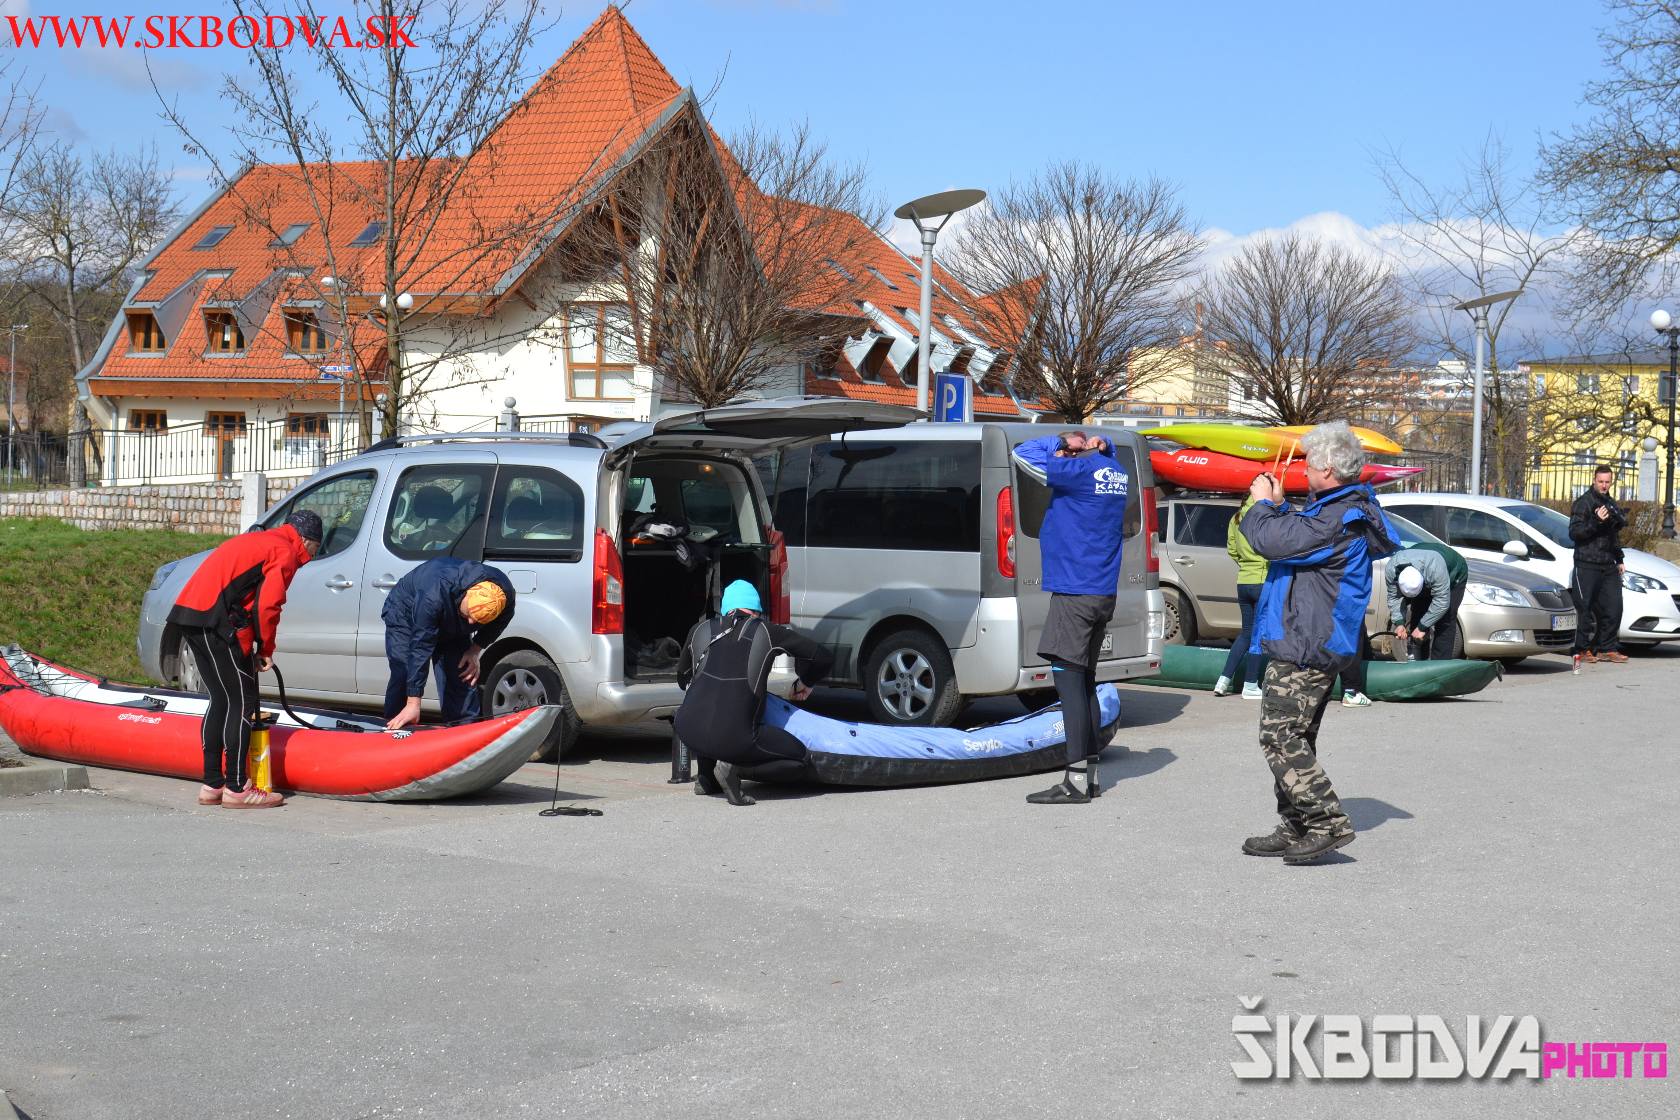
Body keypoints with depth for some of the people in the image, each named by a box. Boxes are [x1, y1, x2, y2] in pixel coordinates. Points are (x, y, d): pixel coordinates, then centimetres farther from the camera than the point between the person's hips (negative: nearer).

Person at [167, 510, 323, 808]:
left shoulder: (256, 541, 28)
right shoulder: (286, 552, -1)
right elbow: (267, 606, -11)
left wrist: (257, 648, 19)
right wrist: (266, 651, 2)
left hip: (190, 616, 10)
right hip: (216, 623, -10)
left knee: (221, 700, 16)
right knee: (242, 702, -4)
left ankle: (212, 785, 19)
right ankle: (236, 789, -3)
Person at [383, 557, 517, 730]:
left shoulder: (505, 594, -31)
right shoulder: (434, 595, -46)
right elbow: (421, 648, -44)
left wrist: (475, 650, -16)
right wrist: (413, 703, -44)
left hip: (452, 627, 5)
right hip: (406, 614, -5)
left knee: (464, 679, -6)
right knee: (404, 677, -21)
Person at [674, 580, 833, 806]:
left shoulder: (701, 629, 16)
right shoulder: (770, 632, 9)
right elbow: (823, 658, 14)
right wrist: (804, 683, 34)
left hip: (687, 728, 4)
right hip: (734, 736, -4)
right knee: (798, 756, 14)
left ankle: (705, 776, 24)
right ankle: (732, 765, -6)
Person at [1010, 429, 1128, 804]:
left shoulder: (1079, 470, -12)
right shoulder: (1114, 470, 11)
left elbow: (1024, 454, -11)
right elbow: (1107, 449, 33)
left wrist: (1061, 443, 1)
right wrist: (1097, 444, 11)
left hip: (1075, 591, -9)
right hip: (1104, 593, 9)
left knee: (1069, 679, -9)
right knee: (1085, 681, 15)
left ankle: (1076, 782, -13)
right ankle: (1091, 773, 18)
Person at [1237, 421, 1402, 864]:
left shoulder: (1338, 519, -22)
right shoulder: (1345, 509, 13)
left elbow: (1273, 540, -25)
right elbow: (1296, 535, 27)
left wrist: (1263, 503, -6)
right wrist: (1278, 505, 15)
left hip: (1305, 648, -11)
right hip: (1316, 645, 11)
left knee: (1280, 737, -11)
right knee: (1295, 738, 16)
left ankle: (1329, 823, -11)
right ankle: (1296, 830, 22)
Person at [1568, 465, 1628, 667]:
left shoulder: (1611, 504, 19)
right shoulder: (1584, 503, -4)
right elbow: (1574, 533, -12)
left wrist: (1619, 560, 24)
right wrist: (1595, 522, -22)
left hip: (1608, 566, 7)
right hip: (1587, 565, -7)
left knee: (1613, 608, 2)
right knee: (1585, 609, -5)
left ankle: (1607, 649, 10)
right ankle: (1583, 650, 3)